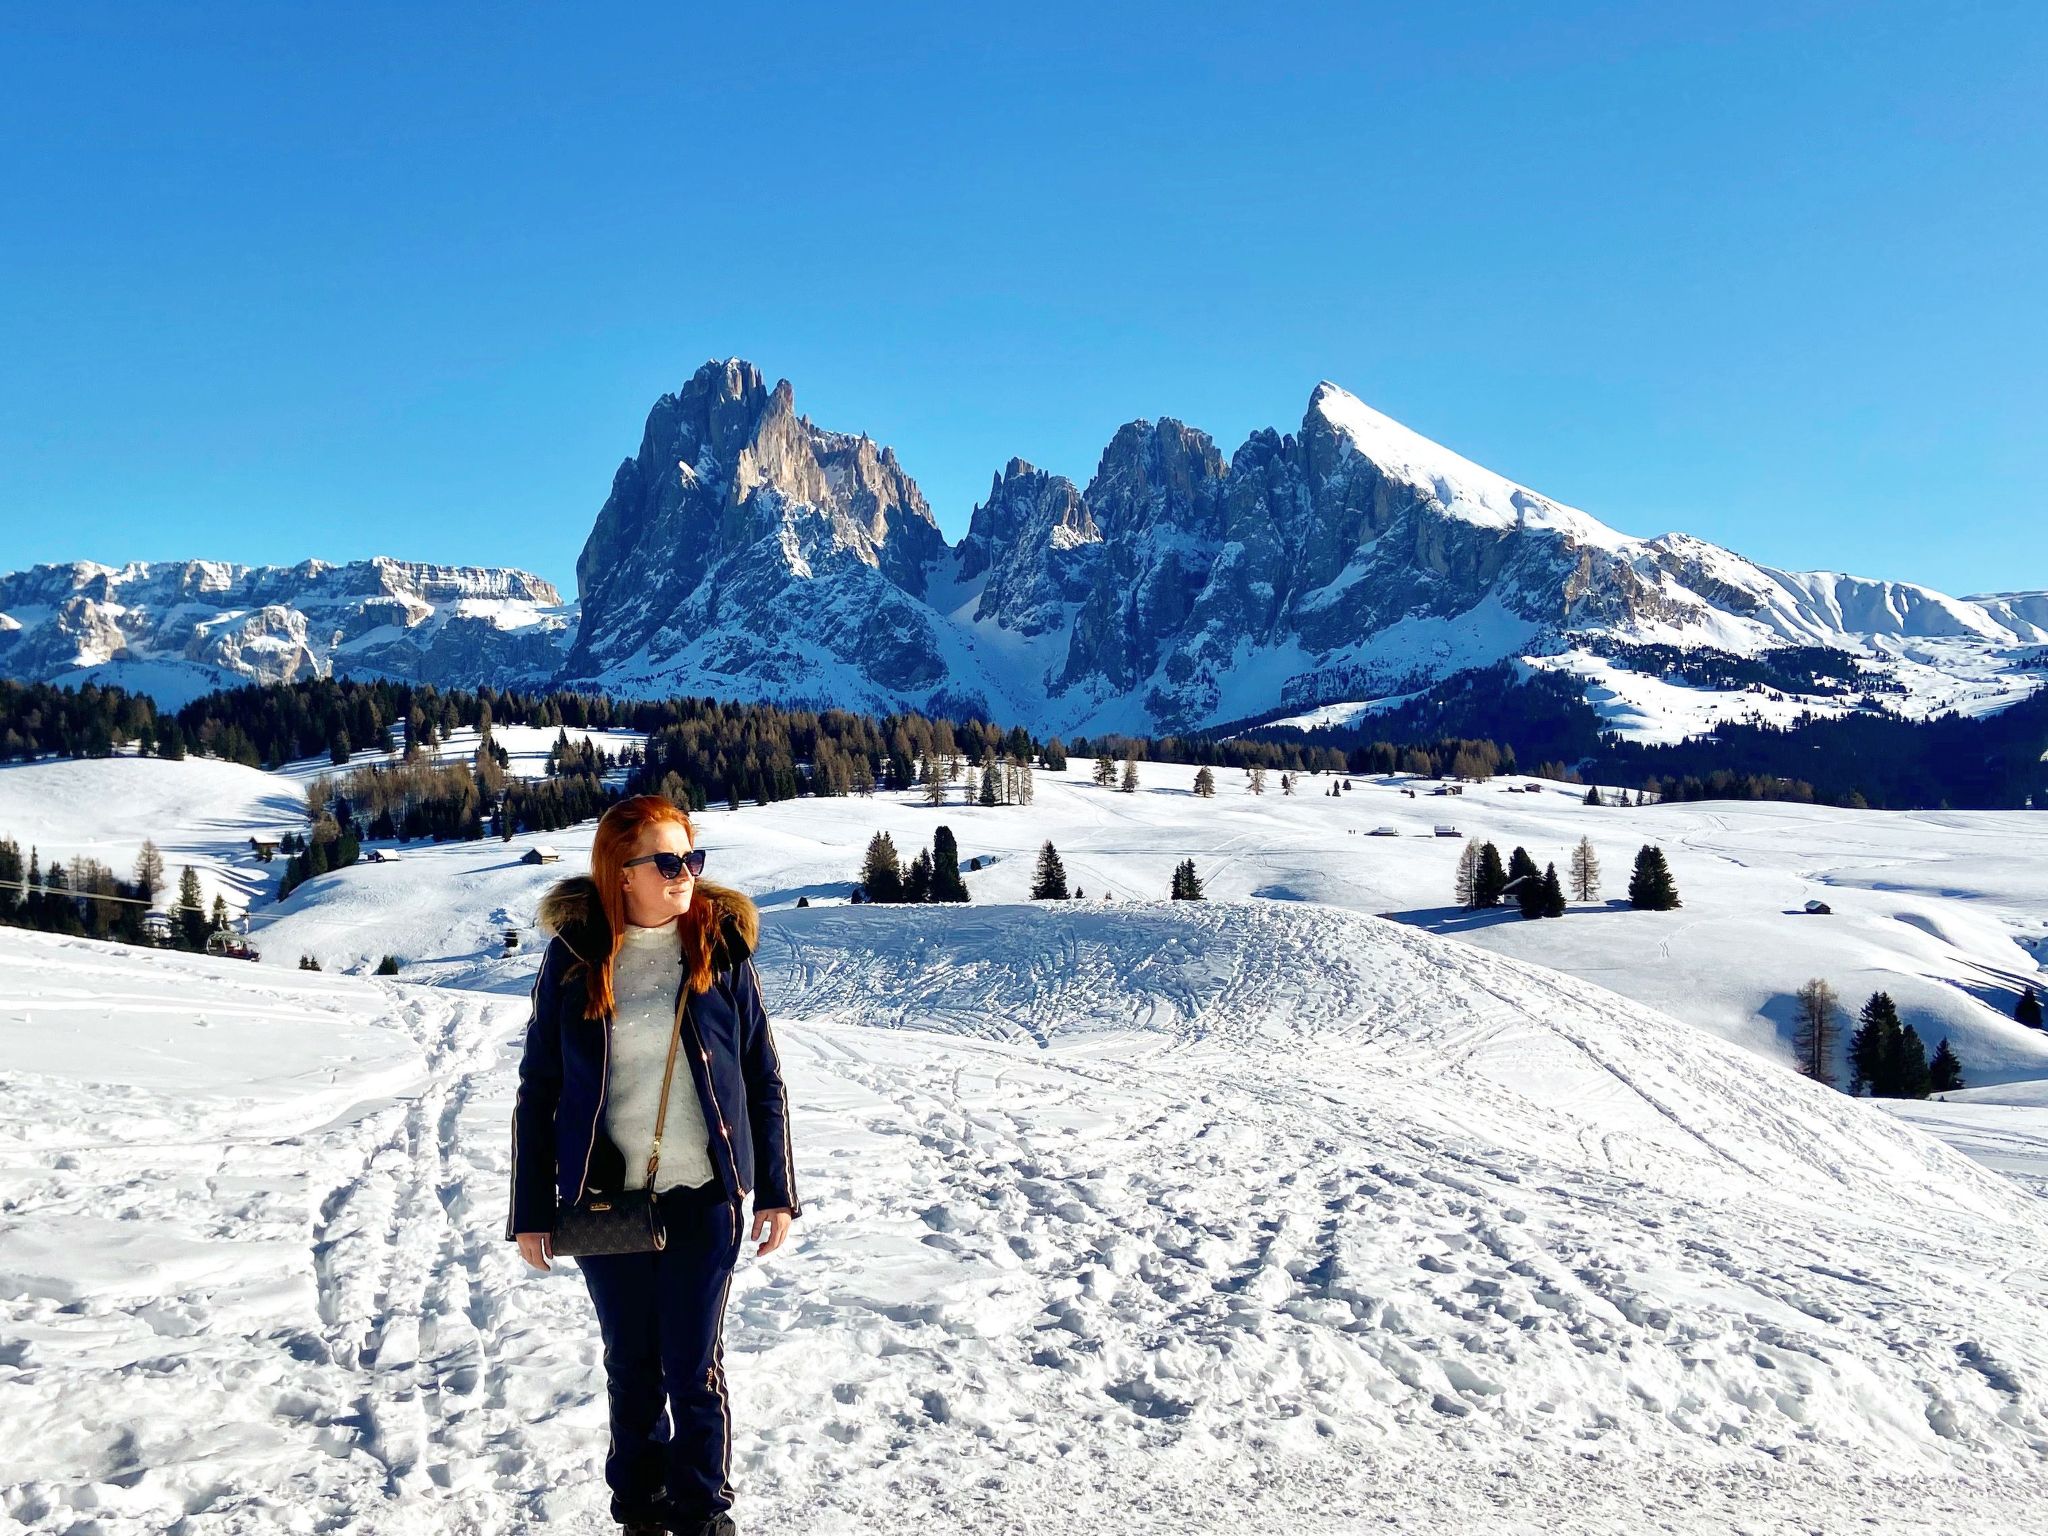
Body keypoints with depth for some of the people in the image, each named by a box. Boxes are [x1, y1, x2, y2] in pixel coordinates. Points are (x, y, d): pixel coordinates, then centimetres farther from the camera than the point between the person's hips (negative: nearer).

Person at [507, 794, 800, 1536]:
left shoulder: (722, 950, -4)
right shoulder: (574, 958, -5)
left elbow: (763, 1078, 1)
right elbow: (537, 1091, 0)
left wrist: (776, 1191, -1)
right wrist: (531, 1211, -1)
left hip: (704, 1199, 0)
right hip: (604, 1201, 1)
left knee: (695, 1368, 5)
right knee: (631, 1365, 14)